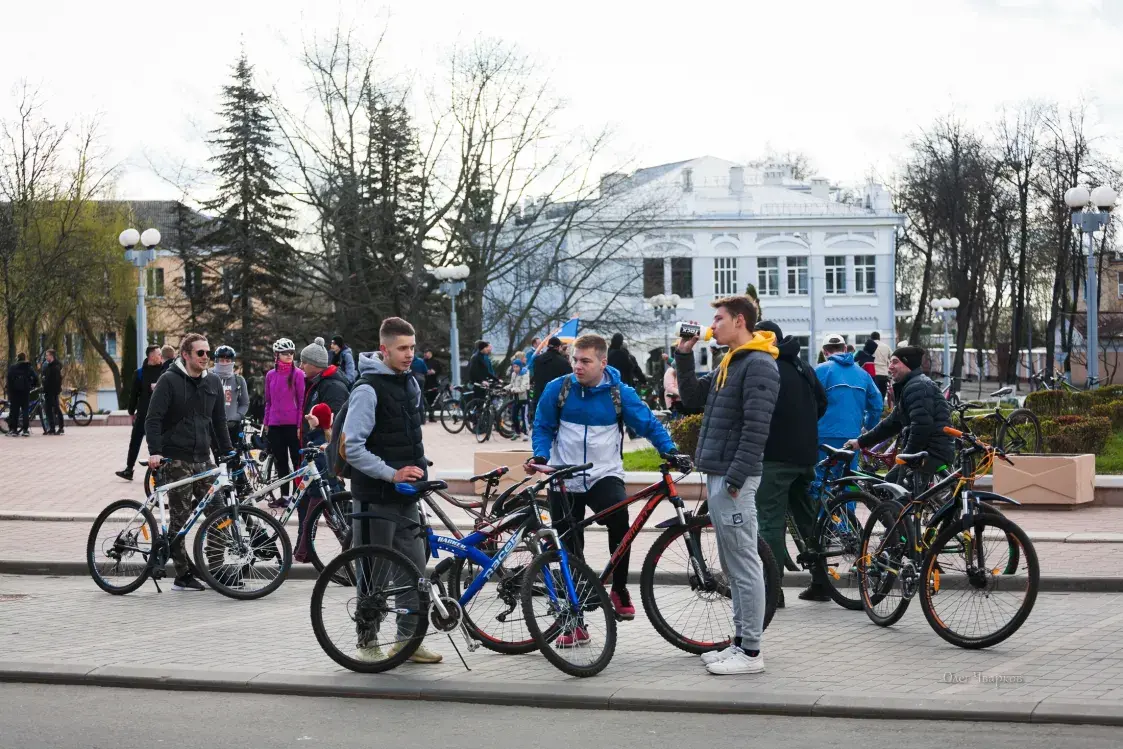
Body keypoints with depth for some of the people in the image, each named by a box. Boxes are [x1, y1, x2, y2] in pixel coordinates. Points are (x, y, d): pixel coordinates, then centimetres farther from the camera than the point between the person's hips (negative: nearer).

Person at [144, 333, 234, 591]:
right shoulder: (169, 381, -6)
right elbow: (153, 419, -11)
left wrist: (227, 452, 12)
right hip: (176, 459, -5)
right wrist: (155, 451, -22)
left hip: (203, 458, 5)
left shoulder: (212, 382, 10)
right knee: (179, 518, -2)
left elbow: (219, 420, 17)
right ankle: (183, 576, 4)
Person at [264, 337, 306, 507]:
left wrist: (300, 425, -9)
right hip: (275, 425, 5)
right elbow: (268, 401, 15)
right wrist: (266, 422, 12)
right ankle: (284, 496, 17)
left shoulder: (297, 374, -4)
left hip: (292, 424, -5)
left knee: (297, 460, 0)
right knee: (280, 462, 10)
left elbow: (302, 401, -5)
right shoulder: (270, 375, 8)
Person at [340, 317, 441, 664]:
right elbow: (352, 448, -20)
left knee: (415, 567, 9)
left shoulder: (410, 384, 11)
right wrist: (391, 474, -22)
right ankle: (368, 644, 12)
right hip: (376, 495, -8)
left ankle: (407, 640, 20)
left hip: (405, 495, 8)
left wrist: (420, 470, 14)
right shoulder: (368, 389, -15)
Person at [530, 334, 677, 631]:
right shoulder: (557, 389, -2)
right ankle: (574, 622, 17)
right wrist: (541, 455, -11)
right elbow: (543, 427, 7)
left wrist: (670, 451, -13)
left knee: (619, 517, -32)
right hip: (564, 481, 2)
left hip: (605, 476, -2)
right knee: (569, 551, 5)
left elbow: (649, 424, 1)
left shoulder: (620, 393, -4)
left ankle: (619, 590, -10)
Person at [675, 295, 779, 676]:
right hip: (717, 474, 10)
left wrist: (736, 478, -22)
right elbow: (692, 397, 23)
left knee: (743, 566, -6)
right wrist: (684, 355, 13)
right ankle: (740, 642, 20)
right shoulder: (730, 363, 18)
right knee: (733, 565, 14)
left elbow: (756, 428, -20)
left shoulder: (759, 365, -13)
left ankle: (750, 652, -3)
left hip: (734, 479, -10)